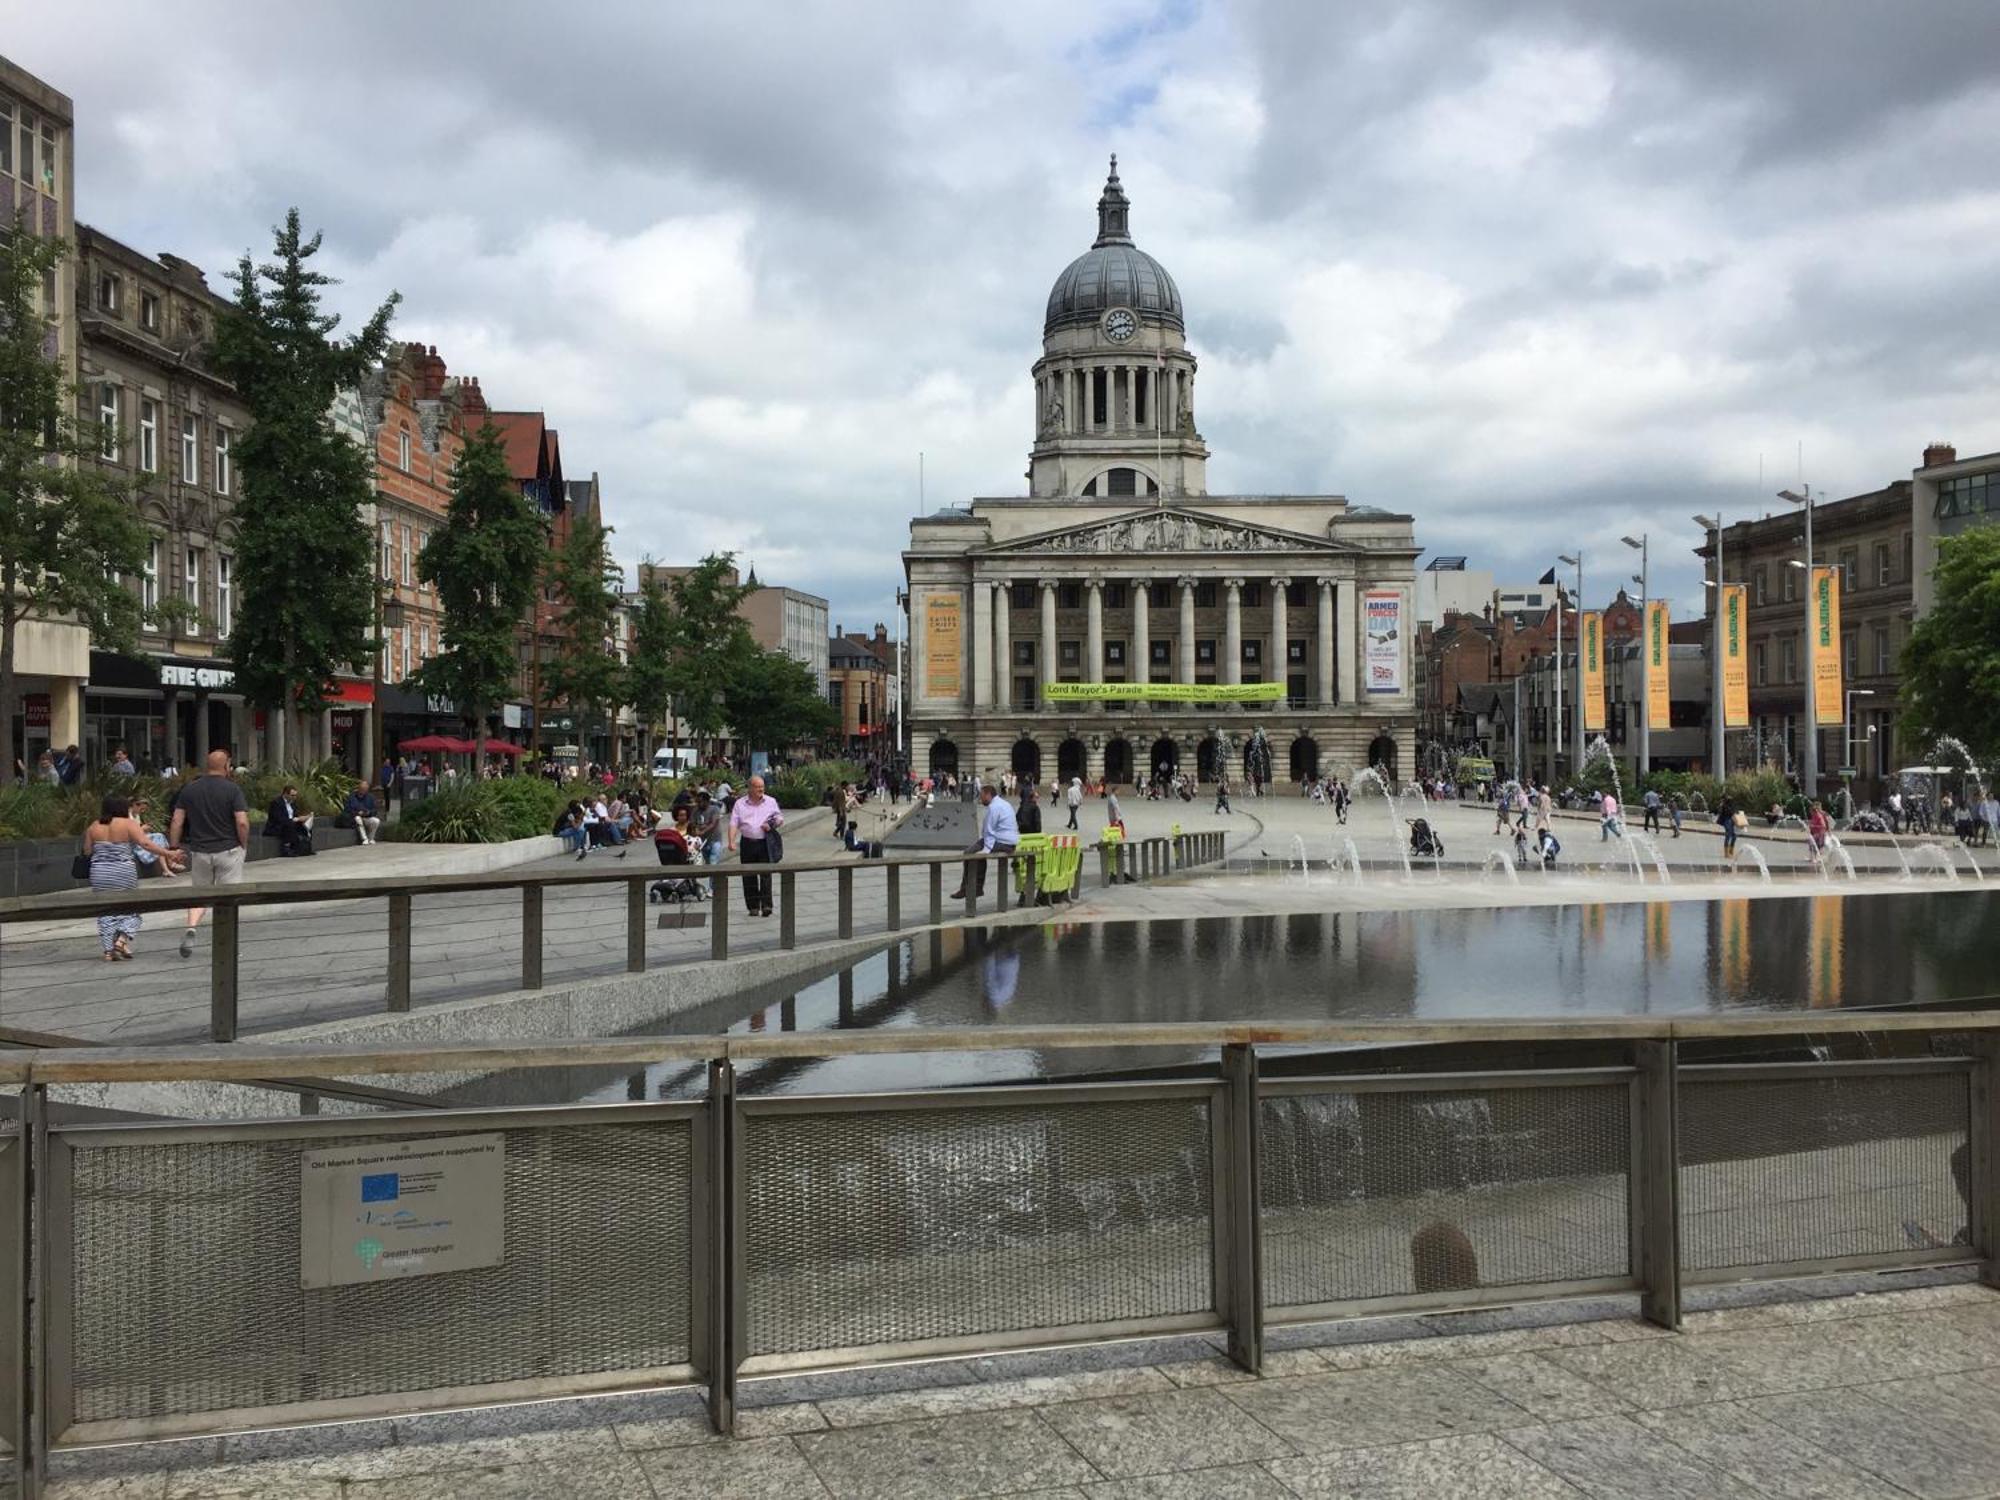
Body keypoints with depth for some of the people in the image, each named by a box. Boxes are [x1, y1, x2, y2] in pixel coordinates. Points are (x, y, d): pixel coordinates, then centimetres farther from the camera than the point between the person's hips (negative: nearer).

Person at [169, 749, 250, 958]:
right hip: (228, 851, -3)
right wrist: (244, 846, 0)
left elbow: (176, 822, 2)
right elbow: (242, 823, -14)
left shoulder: (189, 789, 4)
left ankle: (190, 929, -9)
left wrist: (175, 847, 10)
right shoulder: (232, 789, -8)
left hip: (199, 851, 3)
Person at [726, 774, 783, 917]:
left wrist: (772, 825, -8)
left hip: (765, 843, -1)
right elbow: (733, 824, 0)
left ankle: (766, 905, -12)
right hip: (747, 843, 1)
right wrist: (731, 841, -12)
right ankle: (753, 906, 11)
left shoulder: (771, 802, 8)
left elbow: (780, 819, 13)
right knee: (749, 877, 4)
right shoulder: (740, 803, 6)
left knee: (766, 874, -10)